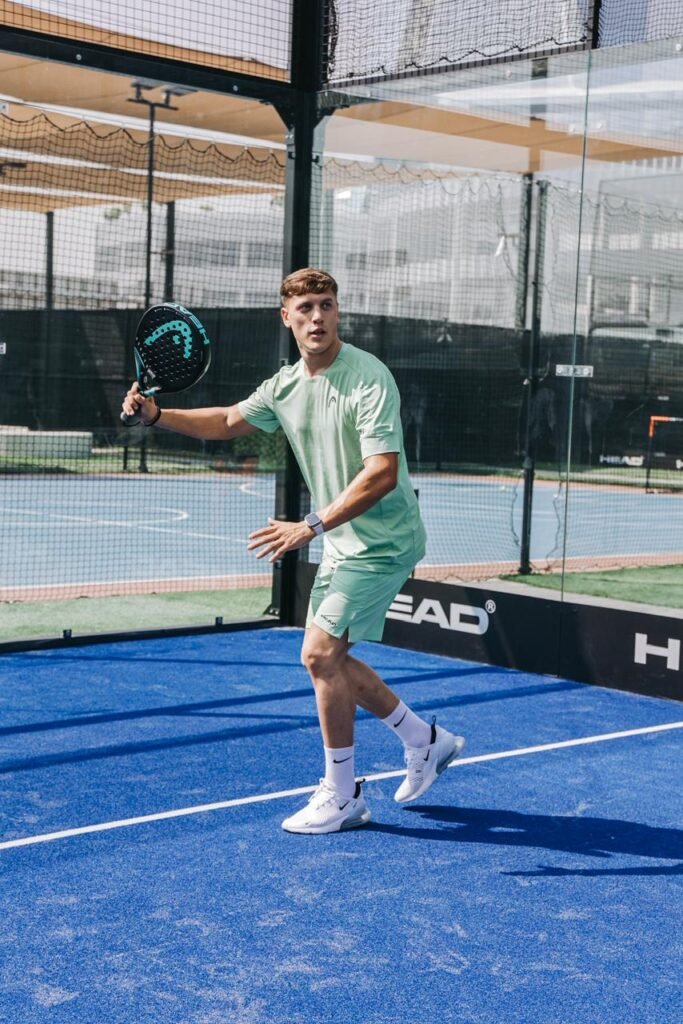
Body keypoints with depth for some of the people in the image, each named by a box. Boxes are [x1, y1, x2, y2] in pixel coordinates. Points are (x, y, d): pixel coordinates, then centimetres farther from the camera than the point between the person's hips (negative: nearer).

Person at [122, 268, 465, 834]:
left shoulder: (369, 378, -21)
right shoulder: (285, 385, 4)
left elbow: (382, 474, -31)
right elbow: (227, 422, 21)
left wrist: (311, 526, -36)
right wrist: (156, 413, 7)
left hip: (383, 540, -9)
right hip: (343, 541, 9)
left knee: (320, 653, -13)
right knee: (330, 659, 14)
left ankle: (341, 796, 2)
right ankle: (427, 741, 31)